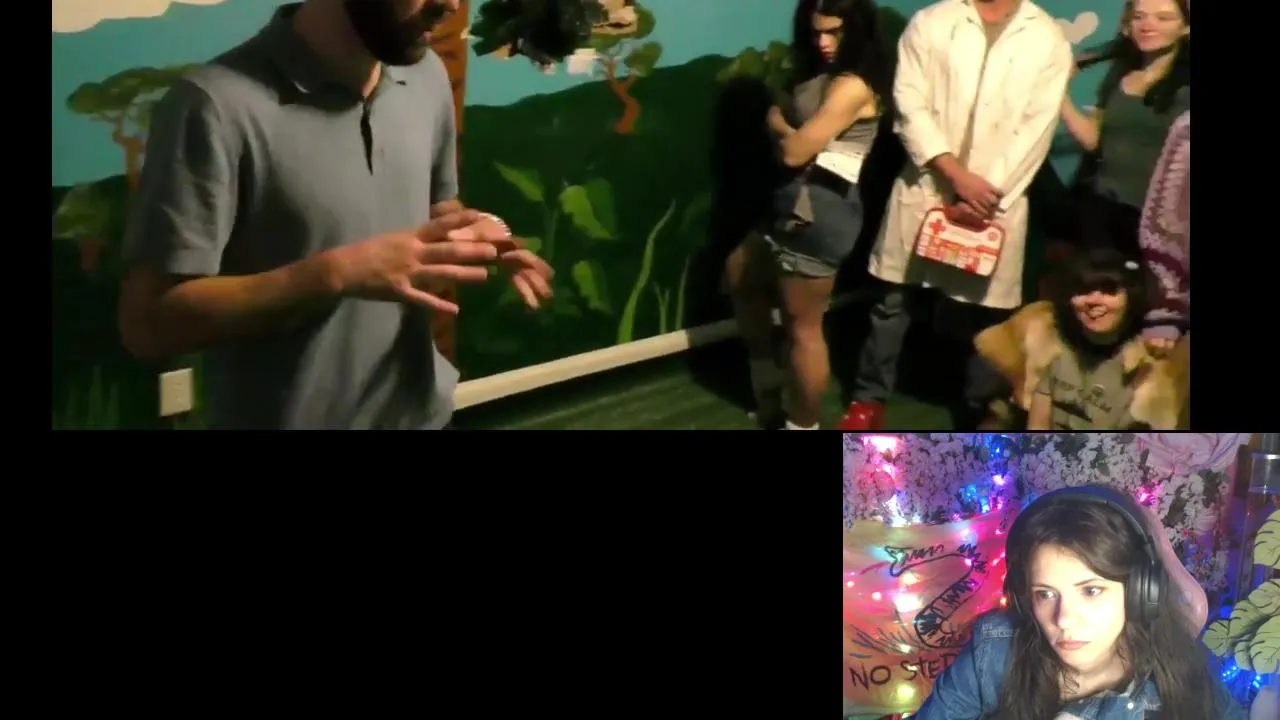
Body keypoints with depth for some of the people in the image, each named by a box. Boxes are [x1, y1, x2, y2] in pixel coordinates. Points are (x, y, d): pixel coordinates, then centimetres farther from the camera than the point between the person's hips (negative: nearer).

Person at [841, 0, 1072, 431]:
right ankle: (869, 399, 22)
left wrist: (988, 194, -12)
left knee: (984, 312, 6)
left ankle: (979, 415, 21)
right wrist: (956, 173, -15)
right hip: (925, 188, 1)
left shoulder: (1049, 40, 3)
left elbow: (1036, 131, -3)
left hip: (996, 201, 0)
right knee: (893, 301, 7)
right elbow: (910, 105, -4)